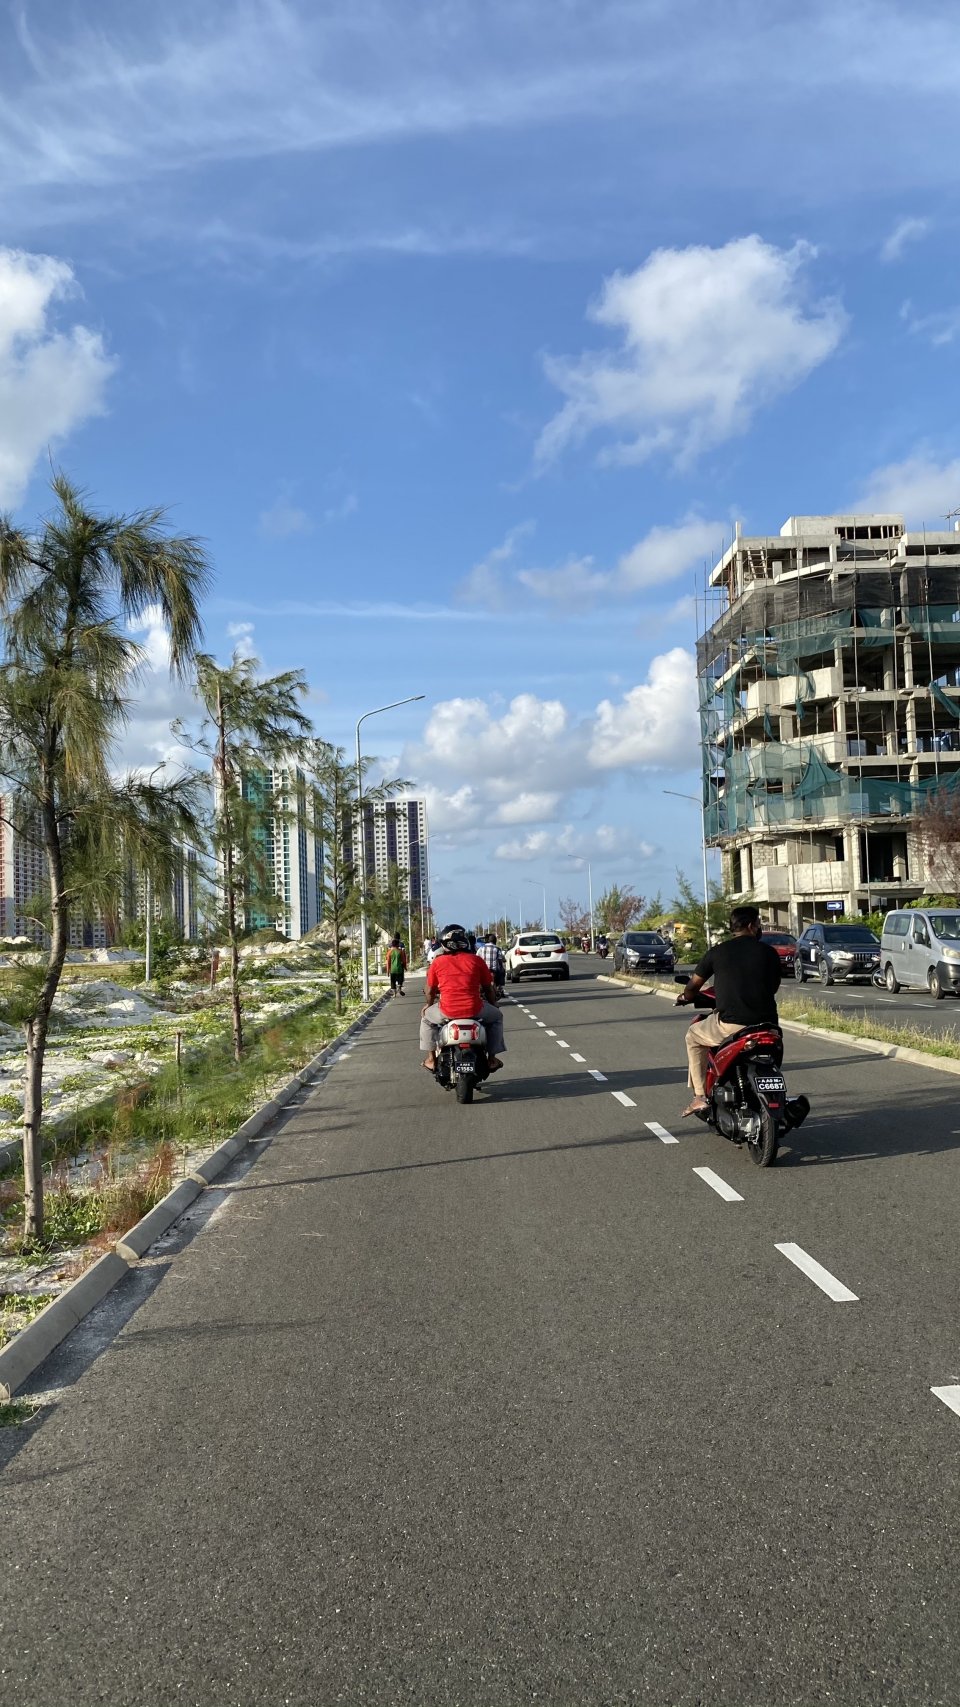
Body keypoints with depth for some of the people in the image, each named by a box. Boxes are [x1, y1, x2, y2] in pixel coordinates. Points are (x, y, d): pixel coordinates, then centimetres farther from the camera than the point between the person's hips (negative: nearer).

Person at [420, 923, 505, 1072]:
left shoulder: (437, 963, 3)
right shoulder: (476, 960, 3)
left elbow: (431, 991, 12)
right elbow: (488, 988, 10)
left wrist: (428, 1005, 34)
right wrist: (493, 1003, 31)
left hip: (447, 1011, 0)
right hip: (475, 1010, 0)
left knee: (426, 1018, 32)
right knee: (496, 1016, 30)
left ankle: (431, 1058, 29)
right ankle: (491, 1058, 26)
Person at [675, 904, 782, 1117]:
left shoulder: (717, 952, 3)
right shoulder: (769, 952, 5)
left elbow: (694, 985, 13)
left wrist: (685, 996, 36)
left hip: (731, 1024, -2)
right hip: (766, 1024, 2)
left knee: (693, 1036, 24)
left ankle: (700, 1096, 16)